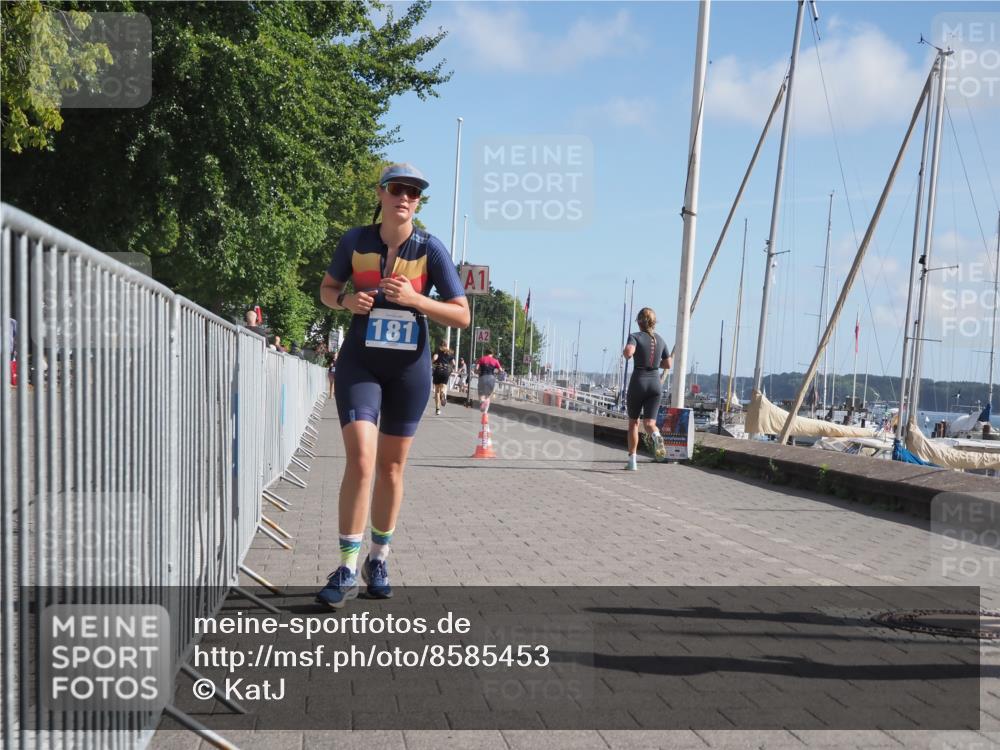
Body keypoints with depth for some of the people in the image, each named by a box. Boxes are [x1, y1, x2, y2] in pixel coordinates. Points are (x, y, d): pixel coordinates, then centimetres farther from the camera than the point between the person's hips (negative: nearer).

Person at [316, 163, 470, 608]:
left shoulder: (430, 249, -7)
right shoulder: (355, 241, -2)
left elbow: (462, 316, -8)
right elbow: (327, 289, 13)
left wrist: (414, 298, -23)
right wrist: (346, 300, -11)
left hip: (409, 367, 0)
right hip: (359, 362, 0)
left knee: (391, 466, 10)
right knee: (360, 458, -15)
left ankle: (378, 560, 26)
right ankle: (347, 569, -7)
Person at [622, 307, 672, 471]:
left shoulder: (635, 336, -6)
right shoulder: (660, 339, 9)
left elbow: (628, 352, -26)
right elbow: (668, 364, 14)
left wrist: (625, 353, -3)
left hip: (638, 382, -3)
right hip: (655, 383, 3)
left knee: (633, 422, 14)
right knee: (649, 423, -1)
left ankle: (632, 461, 13)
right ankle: (656, 436, -37)